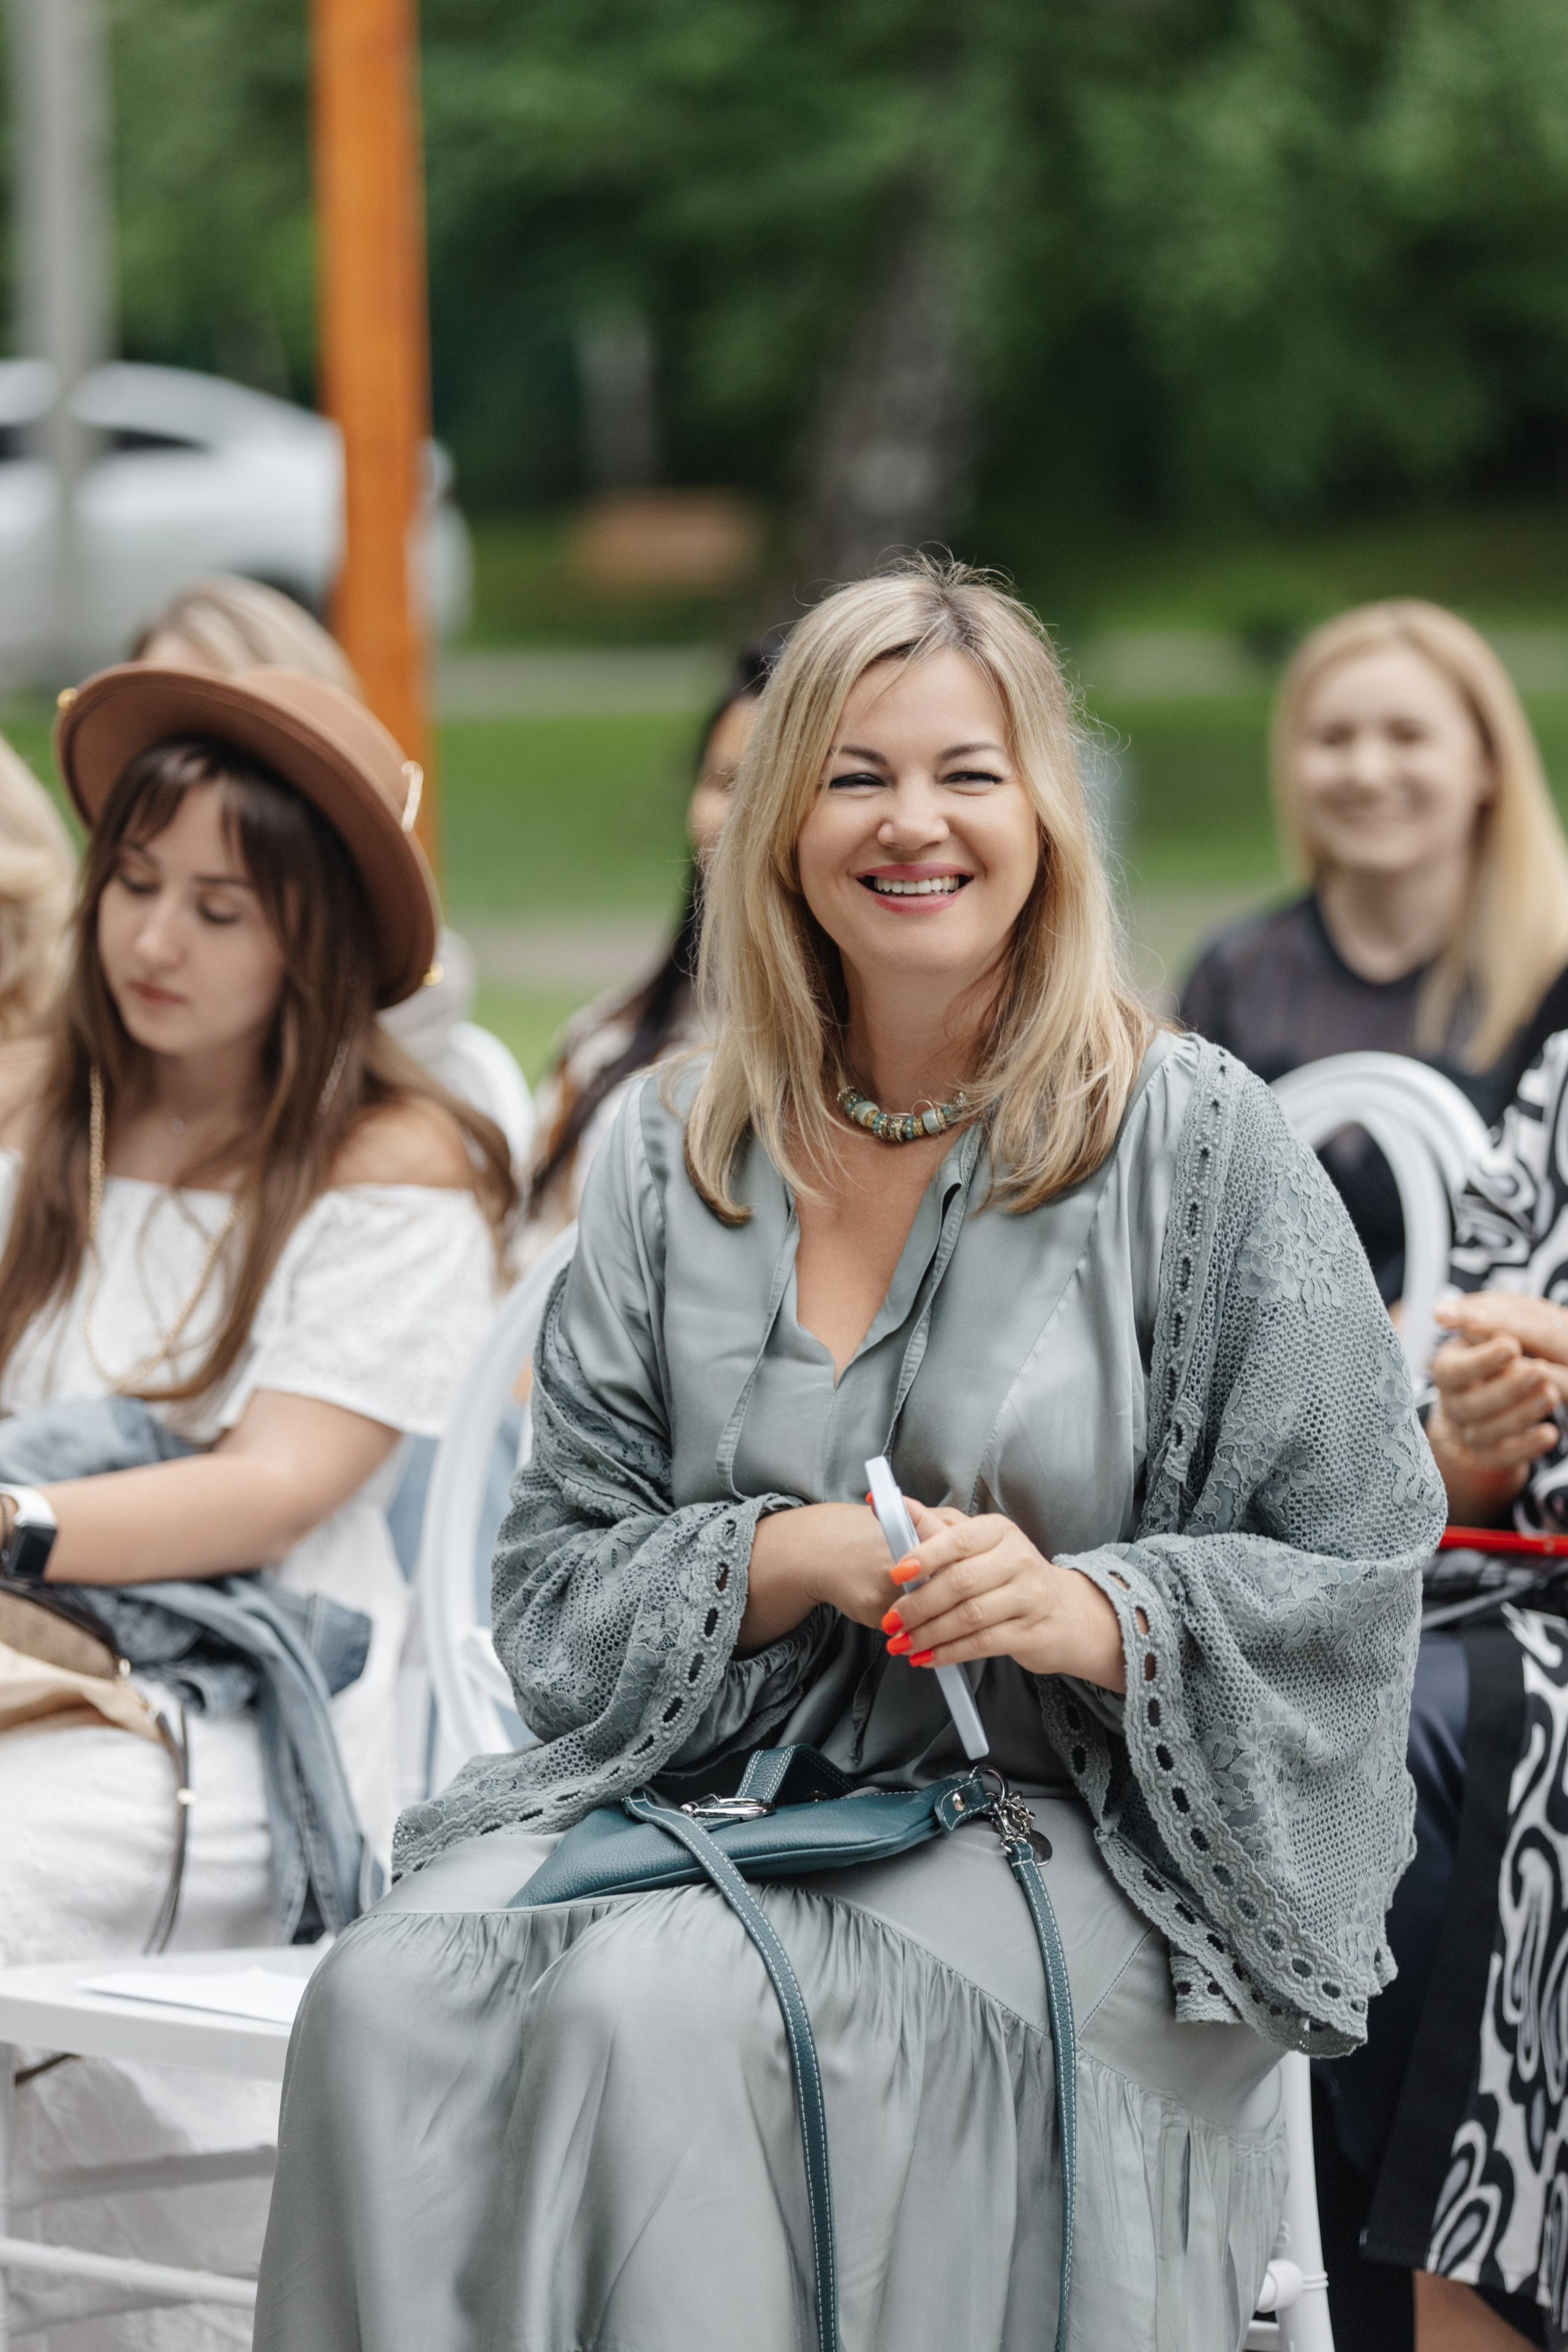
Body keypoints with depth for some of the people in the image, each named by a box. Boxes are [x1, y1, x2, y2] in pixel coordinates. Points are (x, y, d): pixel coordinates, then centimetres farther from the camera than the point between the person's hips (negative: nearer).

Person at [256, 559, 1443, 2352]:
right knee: (385, 1999, -26)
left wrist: (1090, 1609, -18)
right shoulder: (676, 1156, 11)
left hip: (1060, 1814, -4)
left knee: (663, 2011, -32)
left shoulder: (1196, 1144, 0)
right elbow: (558, 1583, 9)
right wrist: (800, 1553, -10)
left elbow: (1352, 1576, -1)